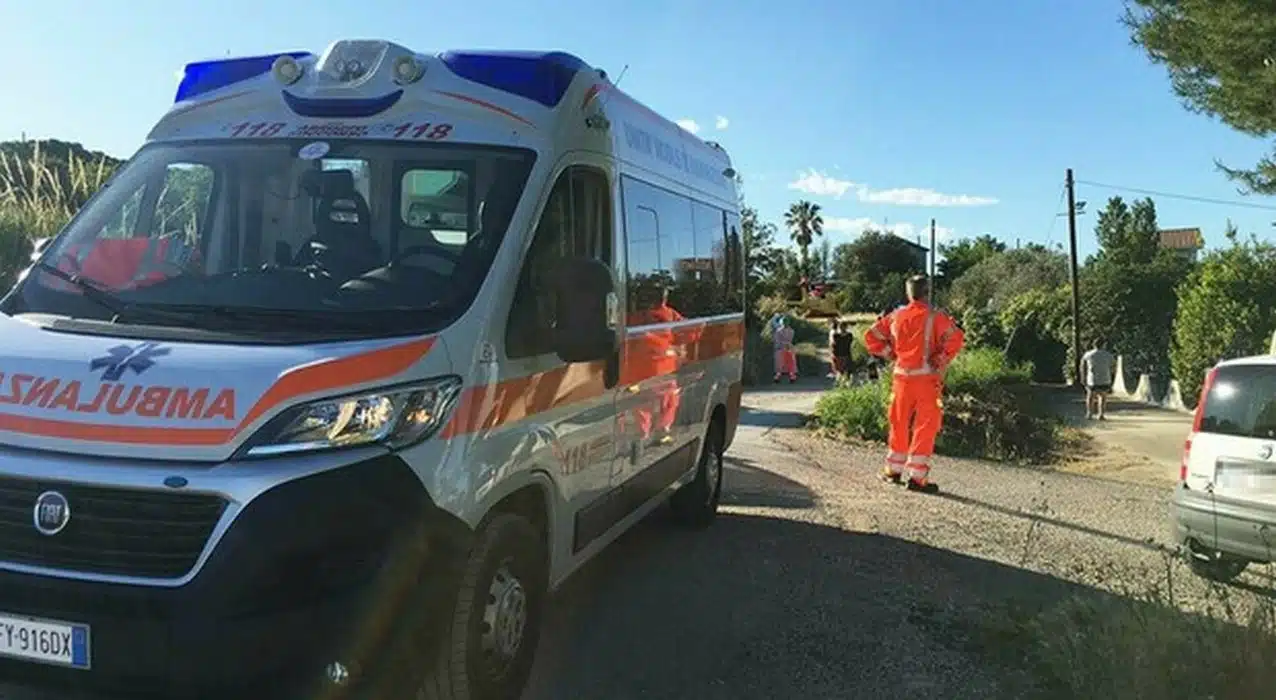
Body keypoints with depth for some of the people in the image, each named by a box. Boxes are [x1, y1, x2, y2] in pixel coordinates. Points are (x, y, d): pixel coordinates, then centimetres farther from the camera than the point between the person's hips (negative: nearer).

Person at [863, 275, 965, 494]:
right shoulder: (934, 317, -8)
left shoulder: (896, 316, 6)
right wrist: (941, 363, -9)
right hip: (926, 378, -5)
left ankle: (893, 470, 25)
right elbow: (956, 339, -20)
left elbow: (871, 337, 12)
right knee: (925, 426, 0)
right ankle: (917, 477, -2)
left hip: (901, 376, 5)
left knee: (900, 423, 16)